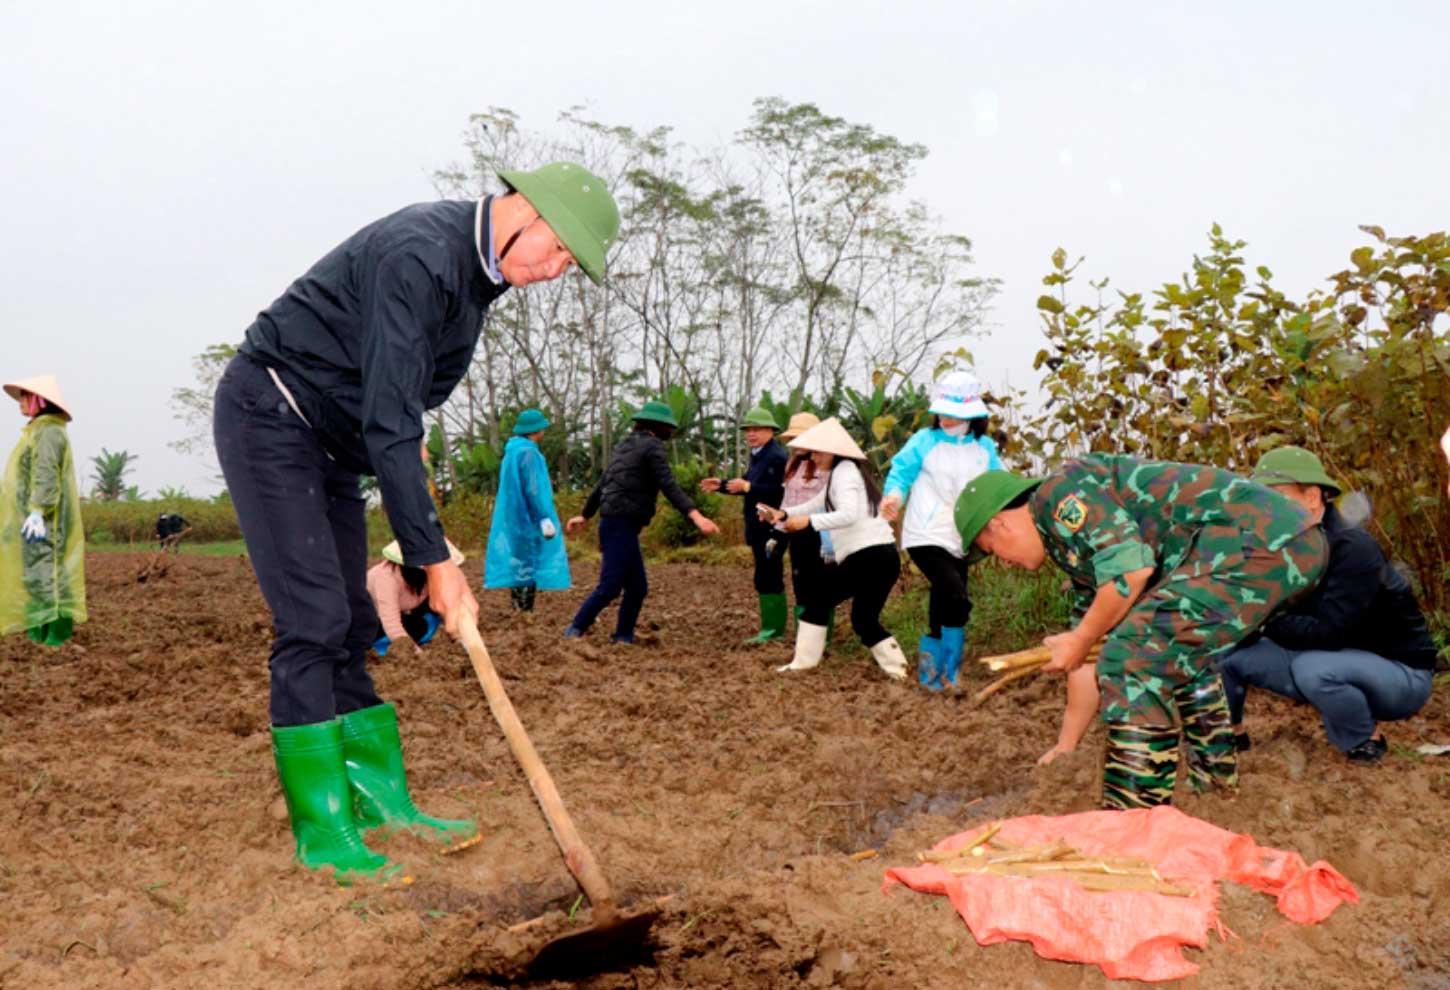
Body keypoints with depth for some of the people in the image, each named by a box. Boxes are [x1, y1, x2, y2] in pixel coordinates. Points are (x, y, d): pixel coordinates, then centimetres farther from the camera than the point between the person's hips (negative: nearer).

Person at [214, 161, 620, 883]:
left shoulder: (479, 272, 4)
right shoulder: (421, 255, -26)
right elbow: (389, 424, -29)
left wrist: (420, 537, 12)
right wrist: (435, 560, -26)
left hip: (333, 438, 9)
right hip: (268, 415, -9)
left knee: (351, 625, 8)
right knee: (312, 622, -12)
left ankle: (381, 801, 15)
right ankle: (322, 834, -4)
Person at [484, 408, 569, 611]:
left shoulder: (512, 451, 13)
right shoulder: (528, 452, -15)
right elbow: (533, 489, -20)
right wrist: (545, 518, -20)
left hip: (512, 519, 9)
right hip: (529, 518, -9)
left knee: (518, 564, 11)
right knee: (530, 564, -5)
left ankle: (518, 609, 15)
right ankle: (526, 611, -4)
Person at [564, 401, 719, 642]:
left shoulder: (626, 446, 20)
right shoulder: (653, 446, -7)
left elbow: (602, 484, 26)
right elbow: (669, 486, -20)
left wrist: (585, 516, 37)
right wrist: (696, 516, -30)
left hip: (616, 525, 10)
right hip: (622, 526, -10)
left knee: (637, 587, 8)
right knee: (610, 586, -10)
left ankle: (623, 638, 8)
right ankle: (574, 632, -6)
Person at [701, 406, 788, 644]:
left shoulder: (776, 456, -16)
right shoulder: (757, 455, 16)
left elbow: (780, 491, -26)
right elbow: (750, 487, 20)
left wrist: (747, 487, -26)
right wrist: (721, 485, 10)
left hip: (770, 528, -10)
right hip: (759, 528, 10)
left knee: (766, 578, -7)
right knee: (769, 578, 14)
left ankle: (772, 629, -1)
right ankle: (774, 628, 21)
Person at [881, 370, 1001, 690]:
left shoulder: (985, 448, 8)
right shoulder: (925, 441, -4)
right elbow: (900, 473, -3)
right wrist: (894, 494, -24)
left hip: (960, 542, 5)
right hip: (926, 537, -5)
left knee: (944, 607, 12)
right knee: (957, 599, -20)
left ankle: (930, 669, 28)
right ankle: (950, 673, -7)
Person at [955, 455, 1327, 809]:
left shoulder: (1059, 492, -3)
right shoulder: (1077, 547, 25)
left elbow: (1132, 567, -18)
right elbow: (1090, 660, 30)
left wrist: (1081, 639, -4)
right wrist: (1065, 746, 34)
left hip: (1259, 542, -11)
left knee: (1132, 662, -11)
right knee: (1178, 652, 30)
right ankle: (1215, 781, 37)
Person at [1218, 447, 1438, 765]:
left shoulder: (1353, 549, -26)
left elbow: (1326, 632, -33)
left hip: (1398, 673, -7)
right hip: (1331, 661, 7)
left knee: (1314, 668, -37)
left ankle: (1366, 743, -8)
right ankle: (1229, 733, 15)